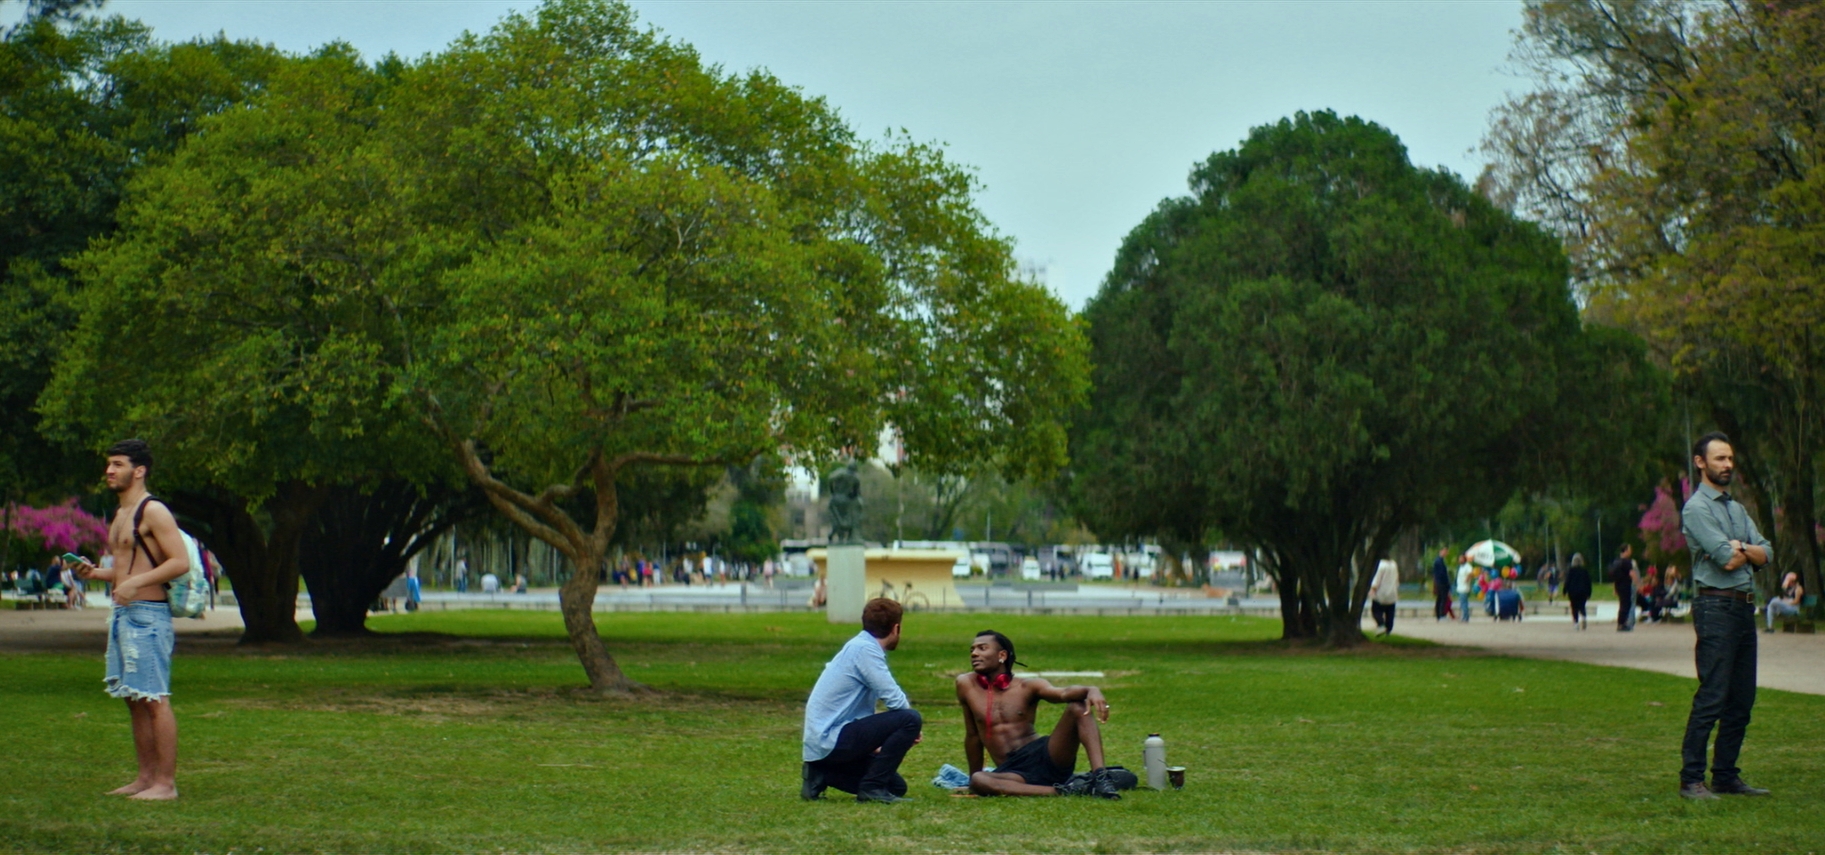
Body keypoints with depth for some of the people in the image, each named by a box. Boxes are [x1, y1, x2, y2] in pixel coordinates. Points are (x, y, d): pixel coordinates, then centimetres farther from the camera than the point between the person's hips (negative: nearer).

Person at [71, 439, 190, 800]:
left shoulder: (153, 511, -10)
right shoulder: (120, 515, 19)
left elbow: (181, 561, -18)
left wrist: (135, 582, -24)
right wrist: (97, 573, 9)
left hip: (147, 614, -10)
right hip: (122, 614, 10)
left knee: (154, 699, -9)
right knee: (133, 699, 11)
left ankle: (166, 783, -7)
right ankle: (146, 776, 17)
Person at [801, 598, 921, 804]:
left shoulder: (858, 648, 17)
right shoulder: (865, 649, -14)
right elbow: (895, 700, -18)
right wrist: (909, 729, 1)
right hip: (832, 739, -10)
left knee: (897, 787, 15)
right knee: (910, 719, -18)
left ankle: (822, 774, 12)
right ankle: (872, 787, -12)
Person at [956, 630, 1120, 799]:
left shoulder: (1027, 686, 2)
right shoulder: (966, 684, 6)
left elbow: (1063, 693, -18)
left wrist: (1091, 690, -39)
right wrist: (973, 776, 21)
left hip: (1046, 757, 0)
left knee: (1079, 706, -21)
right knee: (978, 781, -35)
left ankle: (1100, 777, -36)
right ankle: (1061, 791, -35)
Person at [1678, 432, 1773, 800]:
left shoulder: (1737, 509, 21)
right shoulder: (1697, 508, -6)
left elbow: (1766, 554, 11)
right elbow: (1727, 560, -16)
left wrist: (1740, 548, -8)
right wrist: (1749, 552, 4)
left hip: (1745, 607, 9)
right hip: (1716, 607, -9)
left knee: (1741, 700, 9)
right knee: (1712, 698, -11)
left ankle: (1726, 776, 16)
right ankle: (1691, 780, -8)